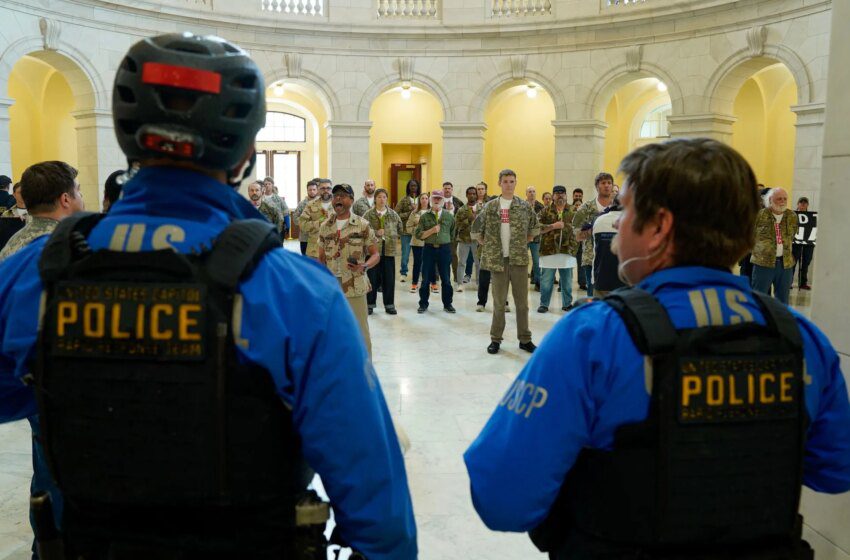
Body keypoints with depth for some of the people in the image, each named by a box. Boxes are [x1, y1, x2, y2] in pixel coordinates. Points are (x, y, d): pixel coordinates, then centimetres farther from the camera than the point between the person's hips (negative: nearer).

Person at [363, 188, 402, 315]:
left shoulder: (393, 214, 7)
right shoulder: (368, 214, -2)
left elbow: (400, 229, 13)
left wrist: (391, 236, 3)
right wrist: (376, 233, -20)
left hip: (389, 250, 2)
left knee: (389, 278, 6)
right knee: (372, 277, 4)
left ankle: (389, 305, 16)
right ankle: (370, 304, 15)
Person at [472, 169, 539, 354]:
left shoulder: (524, 206, 4)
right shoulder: (490, 207, 2)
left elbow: (535, 229, 14)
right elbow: (476, 230, 8)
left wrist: (524, 243, 9)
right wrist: (489, 246, 6)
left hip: (519, 259, 1)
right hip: (497, 259, 0)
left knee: (522, 301, 6)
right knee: (499, 302, 5)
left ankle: (525, 339, 15)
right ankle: (495, 339, 15)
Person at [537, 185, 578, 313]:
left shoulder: (572, 211, 7)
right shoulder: (546, 211, 4)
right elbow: (537, 228, -5)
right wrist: (553, 226, -13)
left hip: (567, 251, 1)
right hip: (548, 250, -1)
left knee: (567, 281, 10)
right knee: (546, 280, 3)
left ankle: (567, 304, 22)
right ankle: (544, 304, 13)